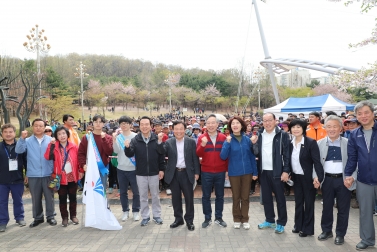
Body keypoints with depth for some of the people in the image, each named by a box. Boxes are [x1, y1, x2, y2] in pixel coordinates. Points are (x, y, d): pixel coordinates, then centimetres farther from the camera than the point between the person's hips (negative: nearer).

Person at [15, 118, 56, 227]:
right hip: (33, 175, 1)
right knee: (35, 198, 12)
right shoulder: (28, 141, 3)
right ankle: (38, 217, 26)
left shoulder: (50, 140, 1)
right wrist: (22, 138, -21)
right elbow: (18, 150, -10)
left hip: (48, 174, -1)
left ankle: (50, 216, 21)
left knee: (49, 196, 7)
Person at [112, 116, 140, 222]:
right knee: (123, 192, 13)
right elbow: (116, 151, -11)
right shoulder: (118, 137, 1)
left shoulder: (135, 136, -6)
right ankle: (125, 211, 27)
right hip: (121, 168, 3)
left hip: (133, 168, -2)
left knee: (136, 192, 7)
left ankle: (136, 211, 22)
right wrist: (114, 140, -21)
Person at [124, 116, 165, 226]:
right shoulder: (135, 140, -5)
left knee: (155, 195, 13)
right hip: (140, 173, 1)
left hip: (154, 173, -1)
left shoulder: (156, 139, -8)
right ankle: (145, 216, 26)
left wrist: (162, 169, -10)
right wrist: (127, 147, -27)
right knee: (143, 196, 12)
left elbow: (162, 155, -7)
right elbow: (130, 154, -9)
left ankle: (157, 215, 29)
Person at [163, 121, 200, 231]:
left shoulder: (191, 142, -1)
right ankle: (178, 218, 27)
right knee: (176, 198, 11)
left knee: (189, 197, 6)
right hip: (174, 174, 1)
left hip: (187, 173, -1)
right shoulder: (168, 142, 2)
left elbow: (195, 158, 1)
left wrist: (196, 172, -2)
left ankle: (189, 220, 21)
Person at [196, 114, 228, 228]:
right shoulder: (202, 138, -2)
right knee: (206, 196, 8)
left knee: (220, 195, 11)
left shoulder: (223, 137, 1)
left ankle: (218, 218, 26)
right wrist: (202, 145, -24)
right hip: (206, 172, -1)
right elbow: (198, 154, -7)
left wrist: (227, 169, 6)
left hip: (220, 172, 1)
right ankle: (207, 218, 22)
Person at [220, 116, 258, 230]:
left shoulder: (247, 139, -1)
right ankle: (237, 219, 27)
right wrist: (227, 143, -23)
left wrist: (255, 172, 3)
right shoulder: (229, 140, -6)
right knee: (236, 197, 12)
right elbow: (223, 156, -14)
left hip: (247, 172, 1)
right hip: (234, 173, -1)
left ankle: (245, 219, 26)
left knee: (245, 197, 12)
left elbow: (252, 156, 4)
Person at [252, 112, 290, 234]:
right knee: (266, 197, 14)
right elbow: (256, 153, 8)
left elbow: (287, 154, -8)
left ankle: (281, 223, 19)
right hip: (263, 171, 5)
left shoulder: (282, 135, -7)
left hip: (277, 172, -5)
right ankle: (269, 220, 29)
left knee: (280, 198, 6)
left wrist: (286, 171, -13)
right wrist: (254, 144, -11)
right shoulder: (259, 135, 7)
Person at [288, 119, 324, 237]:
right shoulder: (290, 143, 1)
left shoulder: (311, 142, -15)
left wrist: (318, 177, -29)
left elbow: (317, 161, -19)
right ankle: (298, 225, 30)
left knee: (308, 202, 7)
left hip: (308, 177, -5)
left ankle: (307, 228, 19)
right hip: (296, 177, 5)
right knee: (298, 201, 15)